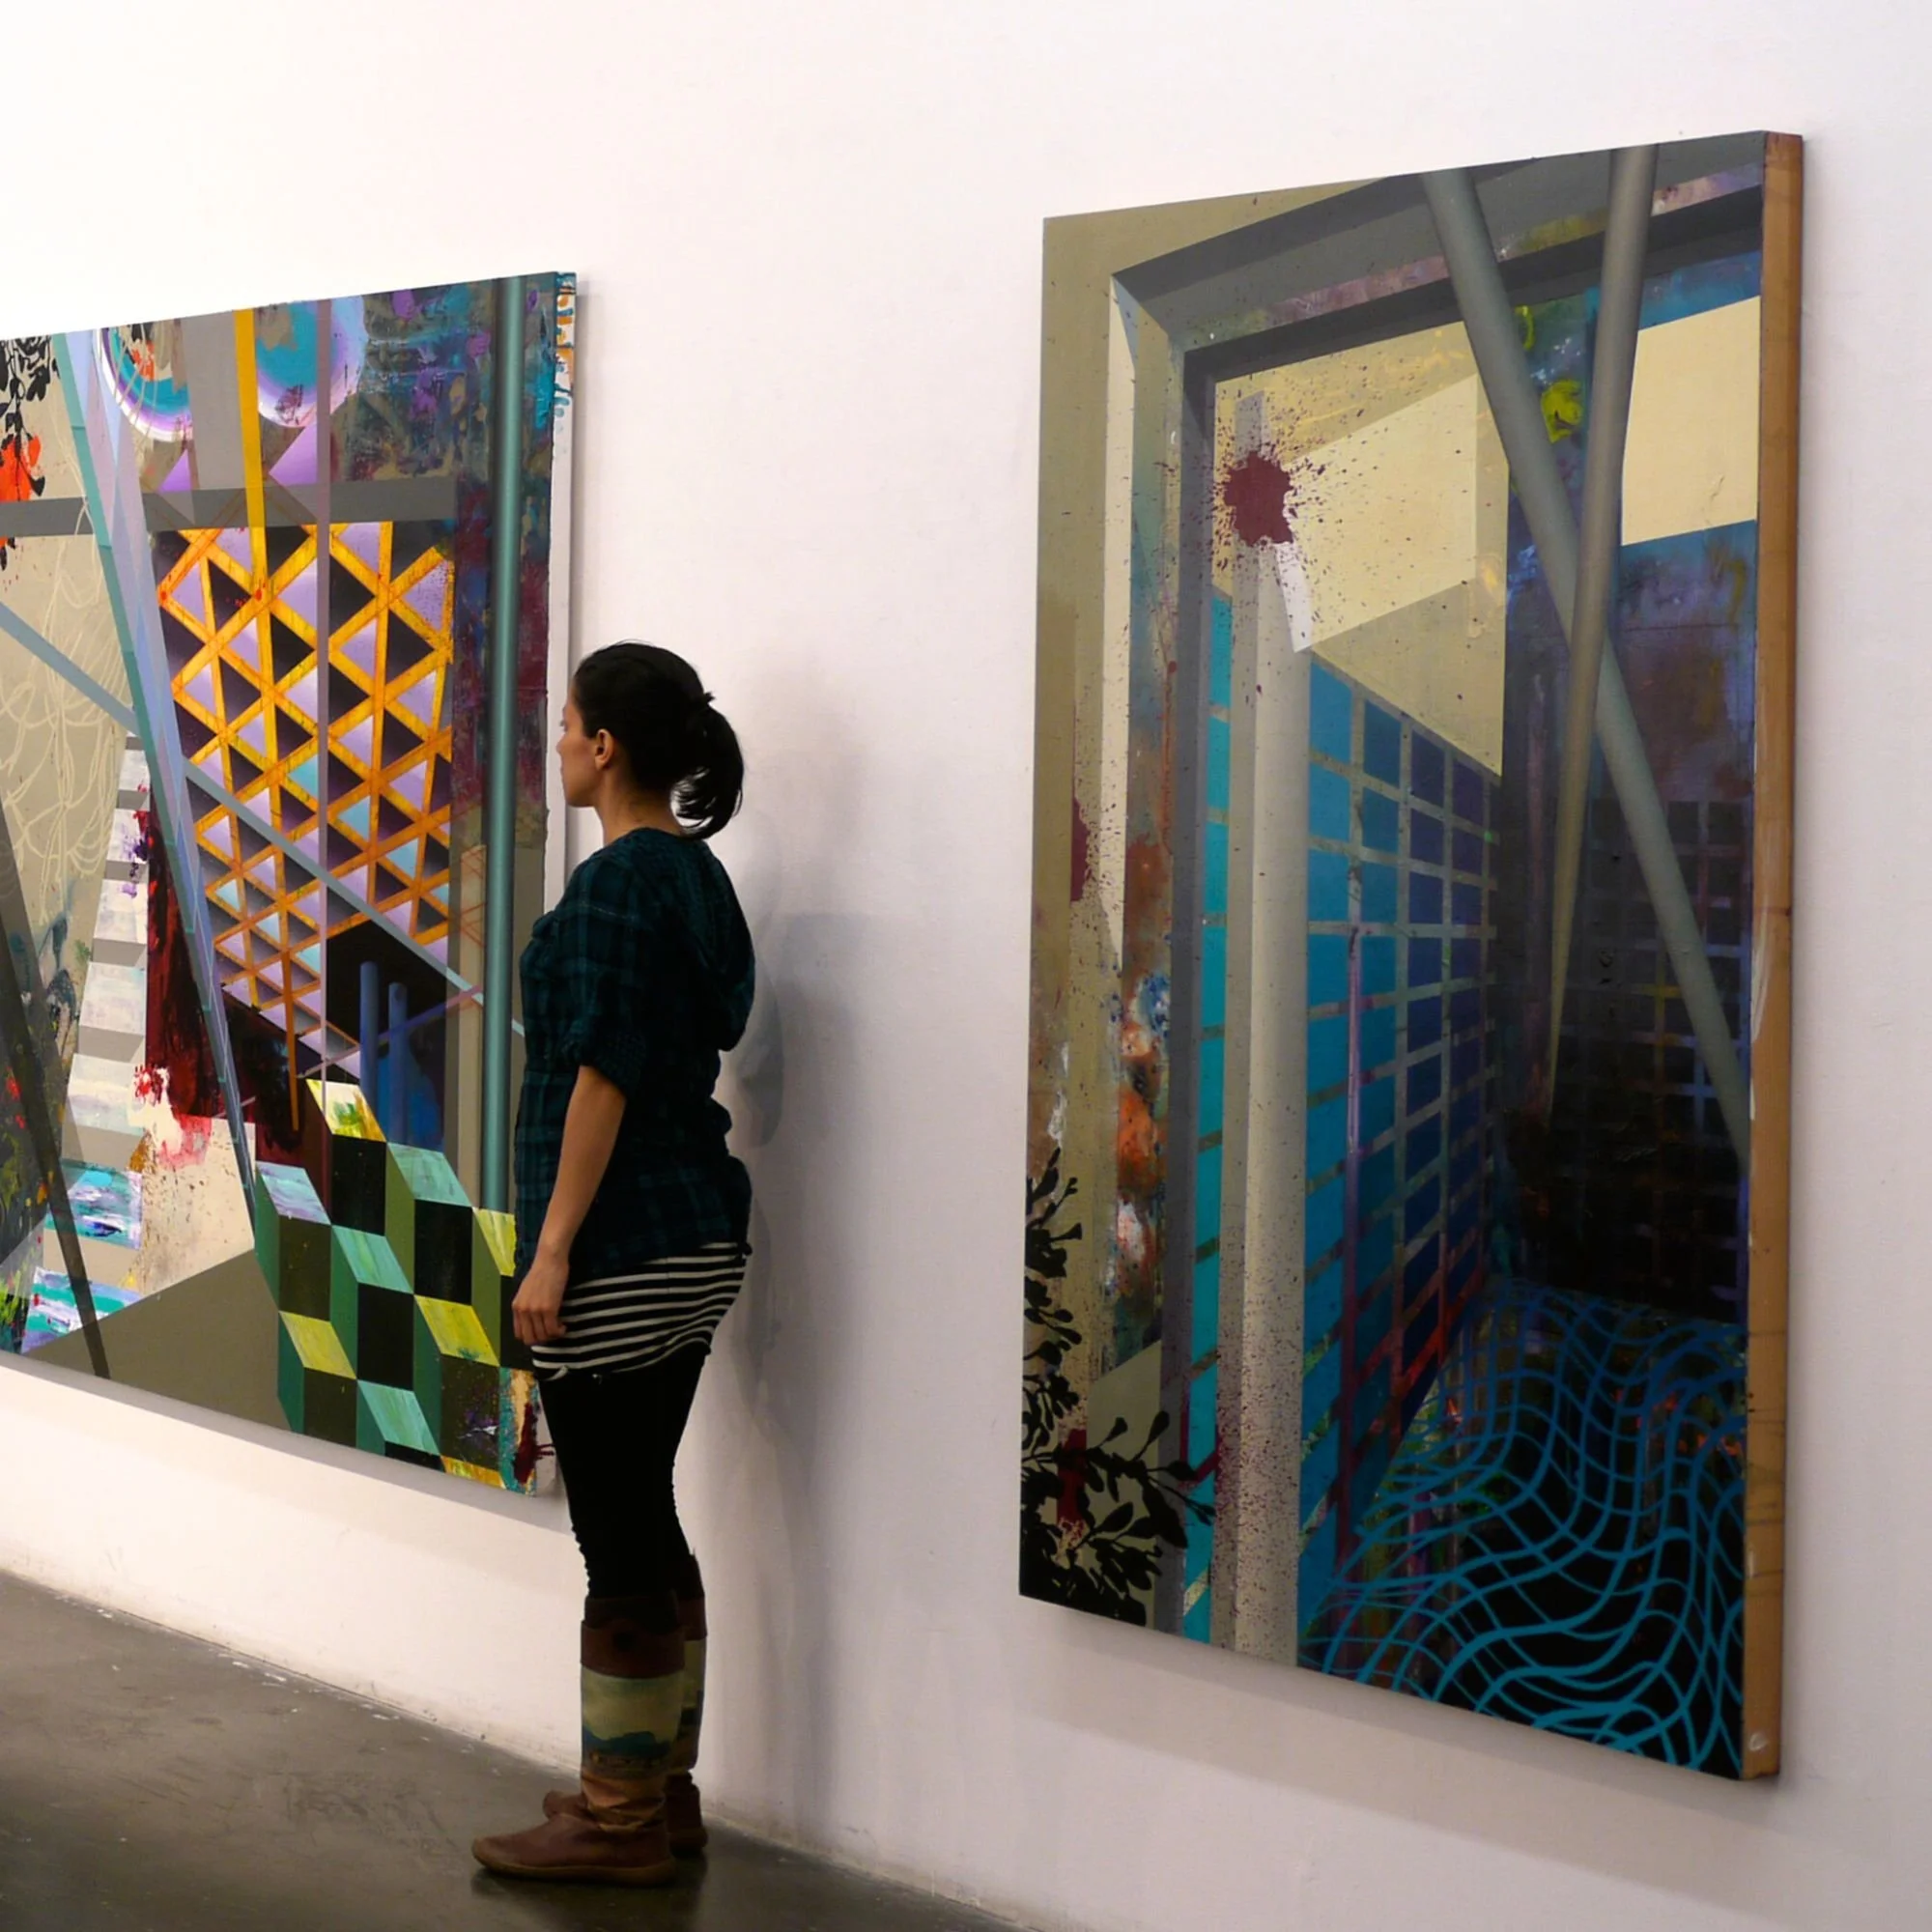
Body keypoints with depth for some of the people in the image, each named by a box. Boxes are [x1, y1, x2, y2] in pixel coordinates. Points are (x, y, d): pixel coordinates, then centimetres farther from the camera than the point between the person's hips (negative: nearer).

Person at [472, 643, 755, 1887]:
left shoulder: (617, 881, -15)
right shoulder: (698, 873, 12)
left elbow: (604, 1076, -19)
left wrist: (552, 1251, -17)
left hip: (621, 1249, -10)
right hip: (699, 1236, 10)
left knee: (619, 1537, -1)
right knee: (647, 1523, 17)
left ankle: (620, 1821, 9)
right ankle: (665, 1788, 26)